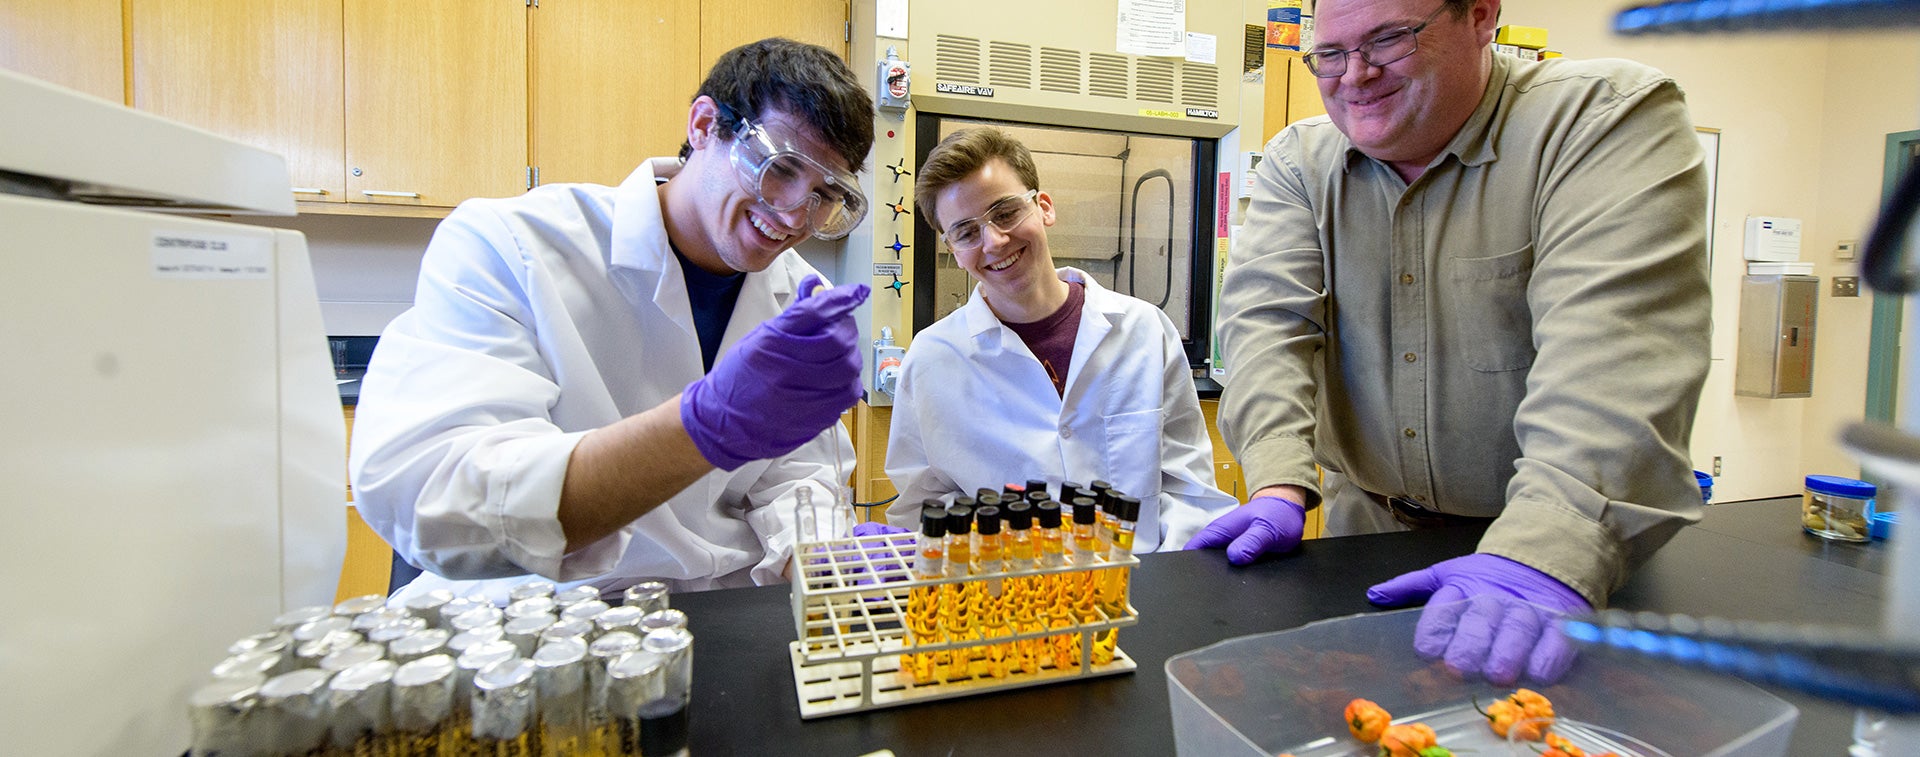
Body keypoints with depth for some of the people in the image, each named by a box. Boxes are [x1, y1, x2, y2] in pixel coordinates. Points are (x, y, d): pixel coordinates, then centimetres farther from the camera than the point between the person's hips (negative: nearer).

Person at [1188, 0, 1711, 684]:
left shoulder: (1611, 118, -11)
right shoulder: (1298, 162, 1)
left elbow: (1615, 344, -25)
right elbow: (1270, 319, -12)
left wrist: (1545, 554, -37)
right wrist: (1279, 487, -27)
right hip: (1368, 526, 3)